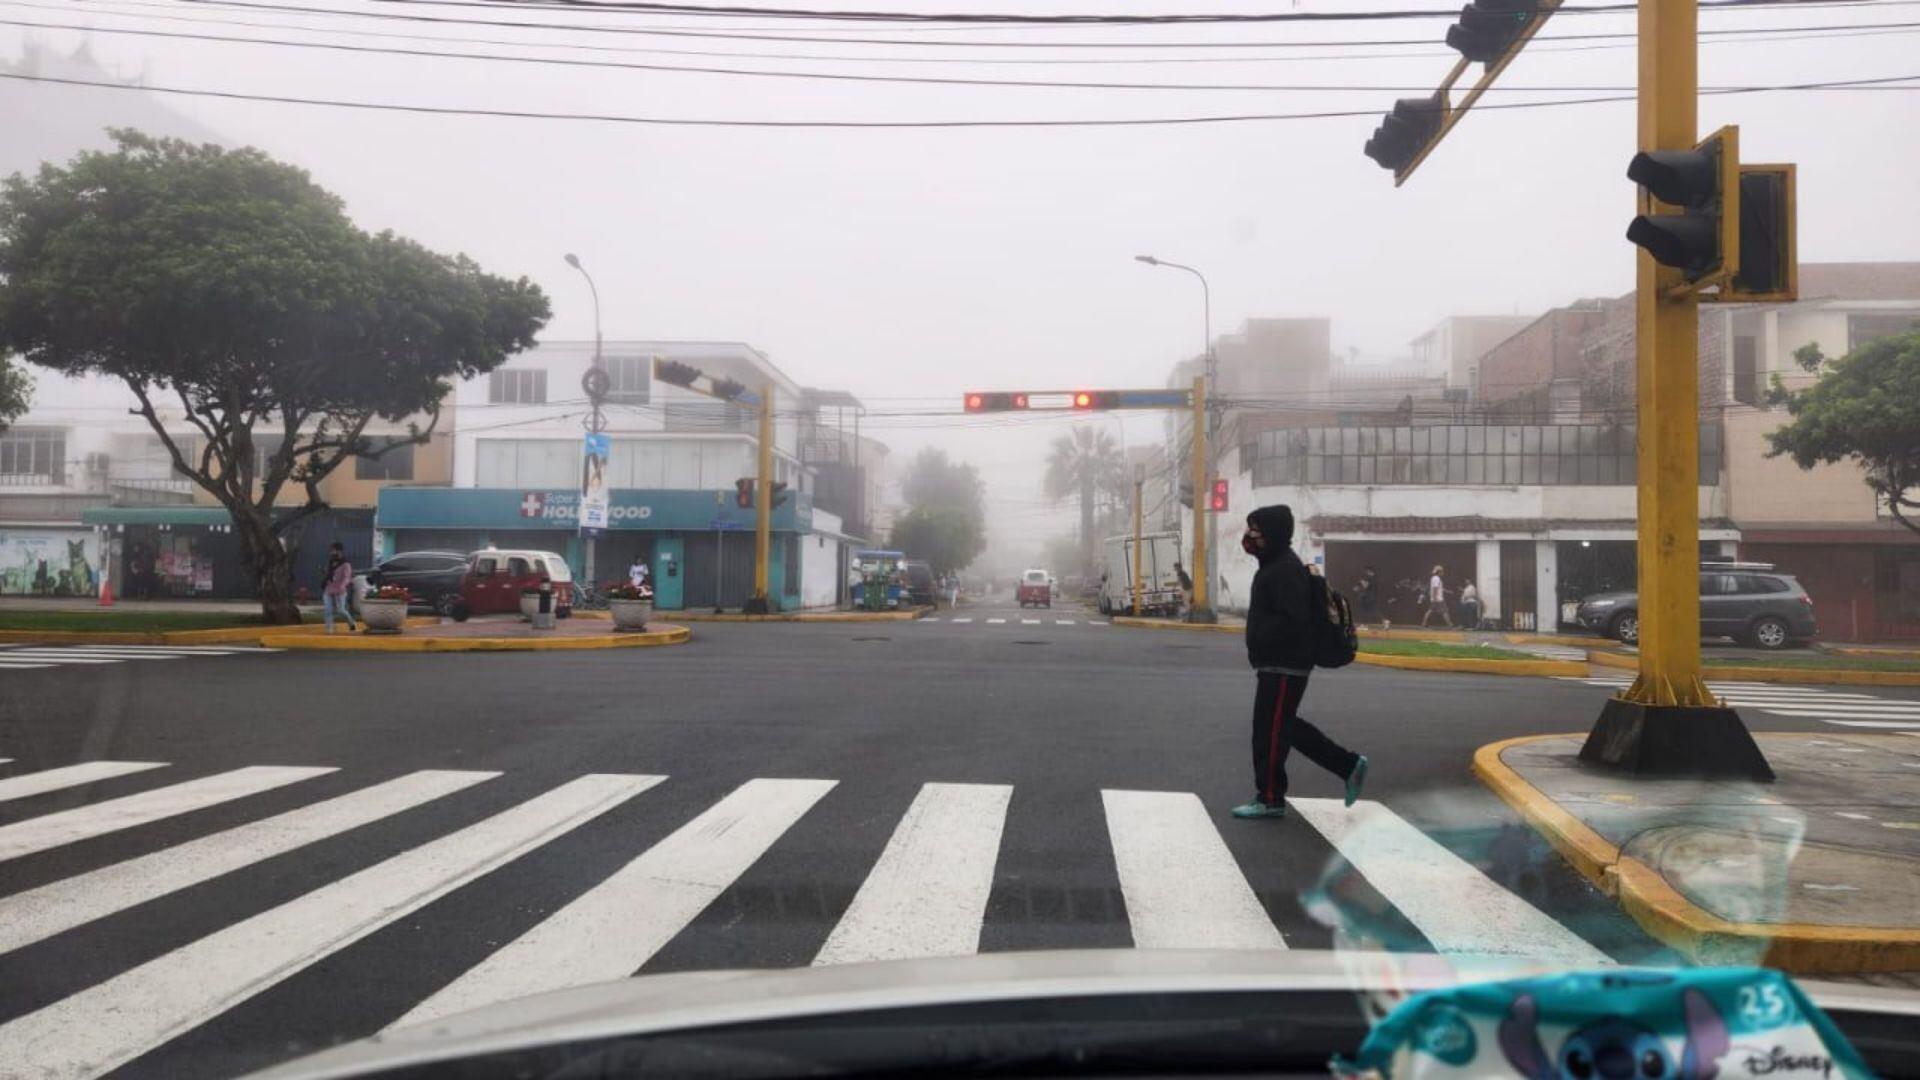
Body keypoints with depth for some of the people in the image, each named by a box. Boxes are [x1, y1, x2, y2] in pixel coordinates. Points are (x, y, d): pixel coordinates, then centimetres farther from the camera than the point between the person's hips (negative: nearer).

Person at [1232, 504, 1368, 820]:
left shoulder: (1286, 569, -17)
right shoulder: (1274, 565, 16)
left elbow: (1292, 620, -25)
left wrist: (1258, 641, -18)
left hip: (1284, 666, -11)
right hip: (1277, 664, 11)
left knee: (1269, 731, -3)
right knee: (1286, 726, 16)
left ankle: (1269, 798, 7)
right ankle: (1349, 765, 22)